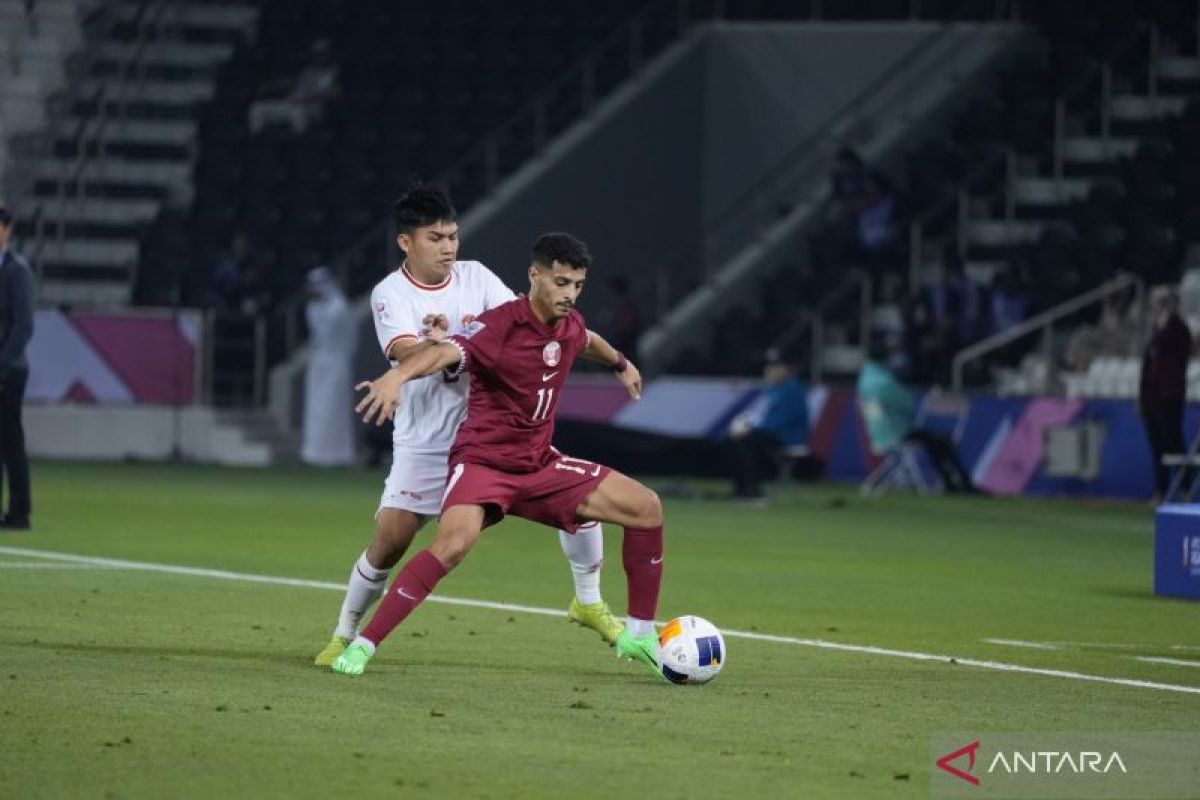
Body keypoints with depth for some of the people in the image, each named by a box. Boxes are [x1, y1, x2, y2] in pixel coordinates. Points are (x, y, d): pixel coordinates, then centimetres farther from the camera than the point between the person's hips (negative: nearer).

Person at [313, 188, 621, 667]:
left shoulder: (475, 276, 2)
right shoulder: (391, 294, -10)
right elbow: (405, 351, -27)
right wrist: (438, 346, -49)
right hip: (426, 443, -4)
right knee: (390, 540, -15)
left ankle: (588, 603, 19)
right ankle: (344, 636, 6)